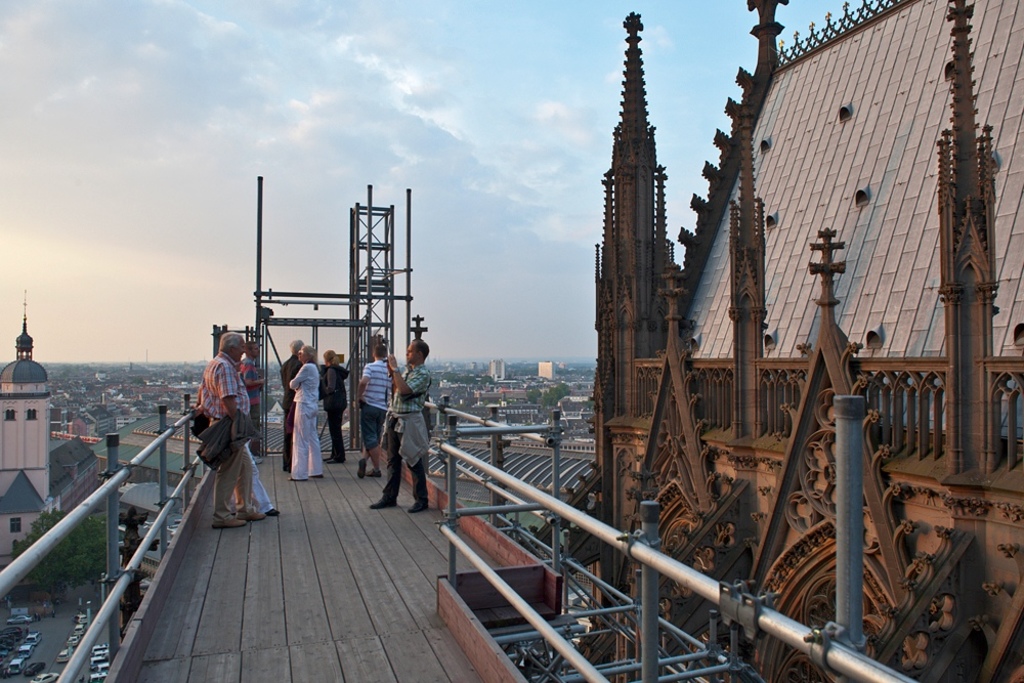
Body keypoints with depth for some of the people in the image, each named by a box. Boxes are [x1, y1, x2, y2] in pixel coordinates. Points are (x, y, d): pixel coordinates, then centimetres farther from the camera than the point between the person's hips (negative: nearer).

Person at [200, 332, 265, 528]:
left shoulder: (213, 364, 18)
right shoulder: (225, 367, -17)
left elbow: (203, 391, 23)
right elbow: (228, 399, -24)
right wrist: (238, 424, -21)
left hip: (219, 421, 11)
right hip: (230, 425, -11)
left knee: (245, 466, 16)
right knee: (228, 472, -4)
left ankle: (245, 509, 24)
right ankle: (221, 516, 4)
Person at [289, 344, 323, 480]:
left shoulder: (307, 368, -14)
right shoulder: (314, 368, 16)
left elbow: (293, 384, -8)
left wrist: (292, 384, 11)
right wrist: (297, 385, -1)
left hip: (304, 405, -9)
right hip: (312, 406, 10)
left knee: (301, 440, -4)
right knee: (313, 439, 13)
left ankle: (300, 473, 0)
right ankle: (316, 470, 18)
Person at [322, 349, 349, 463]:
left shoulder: (331, 370, -13)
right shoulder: (338, 370, 14)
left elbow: (331, 388, -20)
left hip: (334, 403, -10)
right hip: (340, 402, 10)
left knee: (335, 430, -4)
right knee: (335, 429, 16)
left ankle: (339, 456, -1)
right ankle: (335, 454, 23)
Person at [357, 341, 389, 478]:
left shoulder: (370, 366, -7)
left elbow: (363, 382, -24)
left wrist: (360, 395, -10)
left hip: (369, 406, -4)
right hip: (383, 408, 4)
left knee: (370, 438, 1)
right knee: (376, 437, 16)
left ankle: (377, 469, -5)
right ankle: (365, 459, 3)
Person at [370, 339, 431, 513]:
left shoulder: (423, 374, -13)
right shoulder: (407, 370, 13)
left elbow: (404, 390, -25)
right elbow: (396, 390, 22)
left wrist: (395, 370, -17)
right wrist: (392, 373, 9)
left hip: (409, 422, -8)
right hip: (395, 420, 8)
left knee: (414, 462, 0)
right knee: (393, 461, 13)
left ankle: (422, 500, 10)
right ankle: (390, 497, 23)